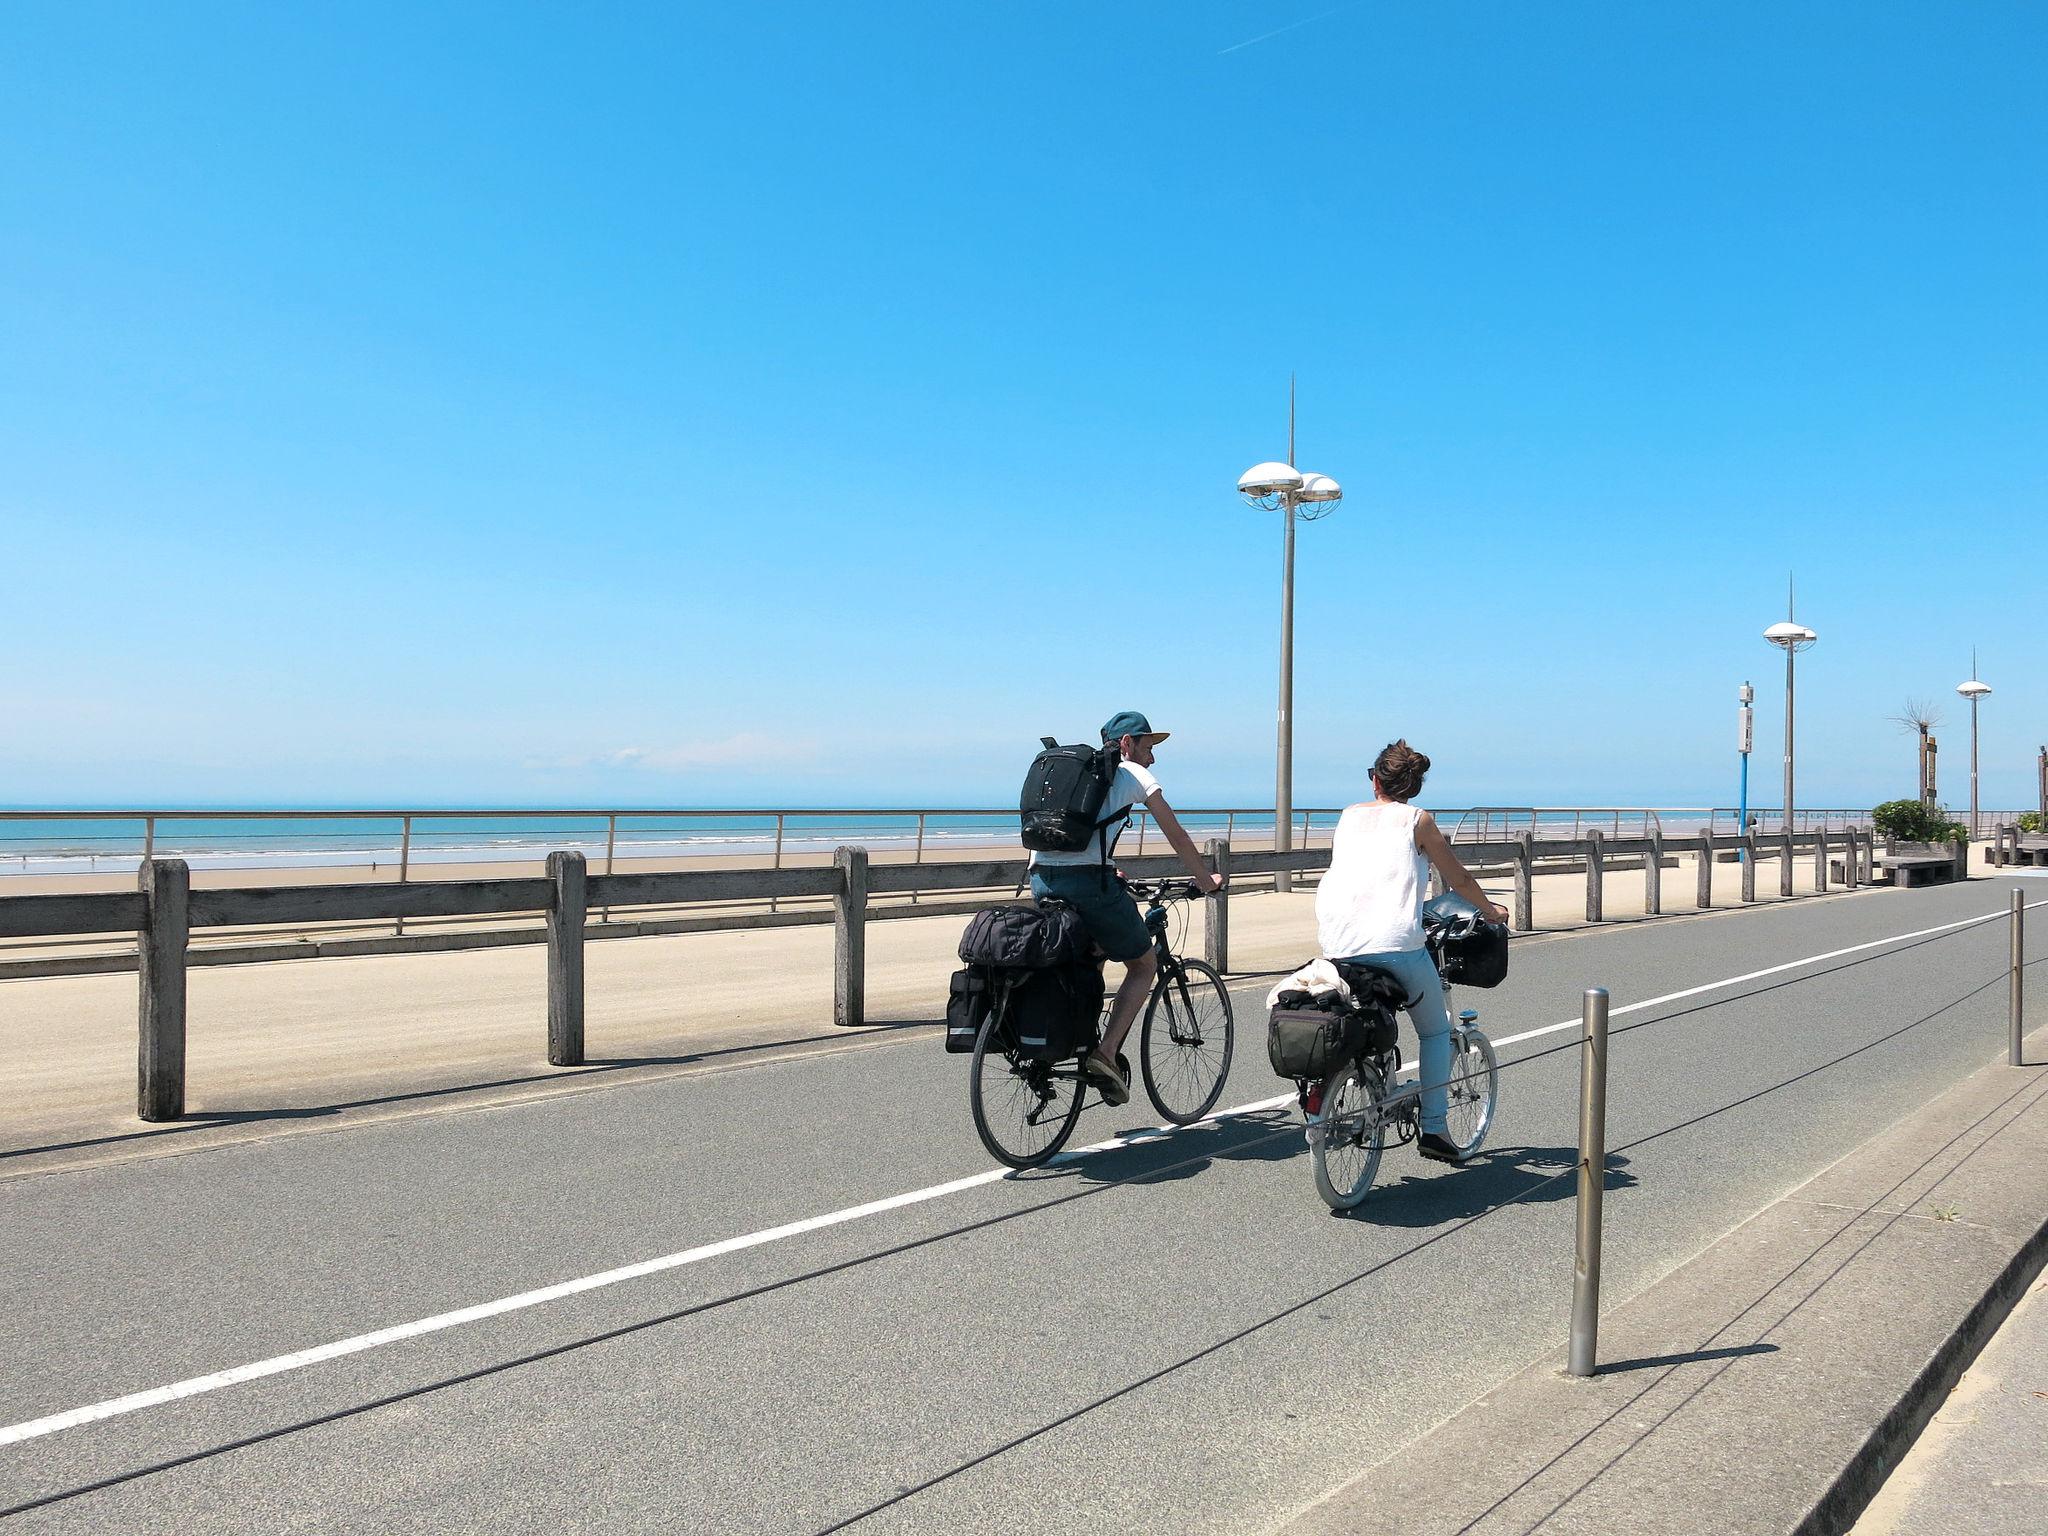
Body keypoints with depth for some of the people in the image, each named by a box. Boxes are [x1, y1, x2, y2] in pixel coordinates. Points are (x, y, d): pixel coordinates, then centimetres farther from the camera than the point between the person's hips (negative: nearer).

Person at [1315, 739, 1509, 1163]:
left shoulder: (1350, 815, 18)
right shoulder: (1418, 820, 9)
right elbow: (1459, 879, 16)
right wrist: (1490, 911, 34)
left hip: (1336, 943, 4)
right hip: (1394, 942, -3)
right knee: (1436, 1031, 16)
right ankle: (1434, 1128, 11)